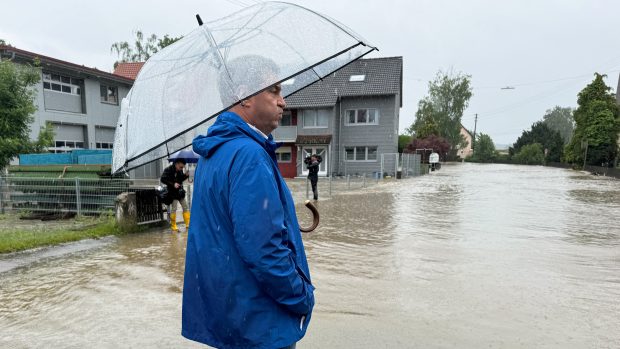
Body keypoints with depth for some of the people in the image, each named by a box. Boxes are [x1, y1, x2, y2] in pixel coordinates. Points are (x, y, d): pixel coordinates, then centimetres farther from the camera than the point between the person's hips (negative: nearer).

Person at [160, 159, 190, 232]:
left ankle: (188, 224, 12)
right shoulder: (168, 170, -12)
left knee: (186, 207, 6)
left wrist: (186, 176, -5)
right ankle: (173, 226, 7)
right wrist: (173, 184, -24)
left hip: (180, 192, 7)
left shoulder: (180, 171, 6)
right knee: (174, 209, -4)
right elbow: (162, 179, -19)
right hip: (173, 193, -6)